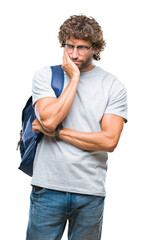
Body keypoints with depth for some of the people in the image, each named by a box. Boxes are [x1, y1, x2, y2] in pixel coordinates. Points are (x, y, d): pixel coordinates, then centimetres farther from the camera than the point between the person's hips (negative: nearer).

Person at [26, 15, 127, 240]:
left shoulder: (113, 86, 0)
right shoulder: (44, 76, 3)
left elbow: (109, 141, -9)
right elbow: (49, 119, -15)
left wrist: (56, 132, -9)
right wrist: (74, 77, -10)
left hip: (91, 191, 0)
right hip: (48, 187, 0)